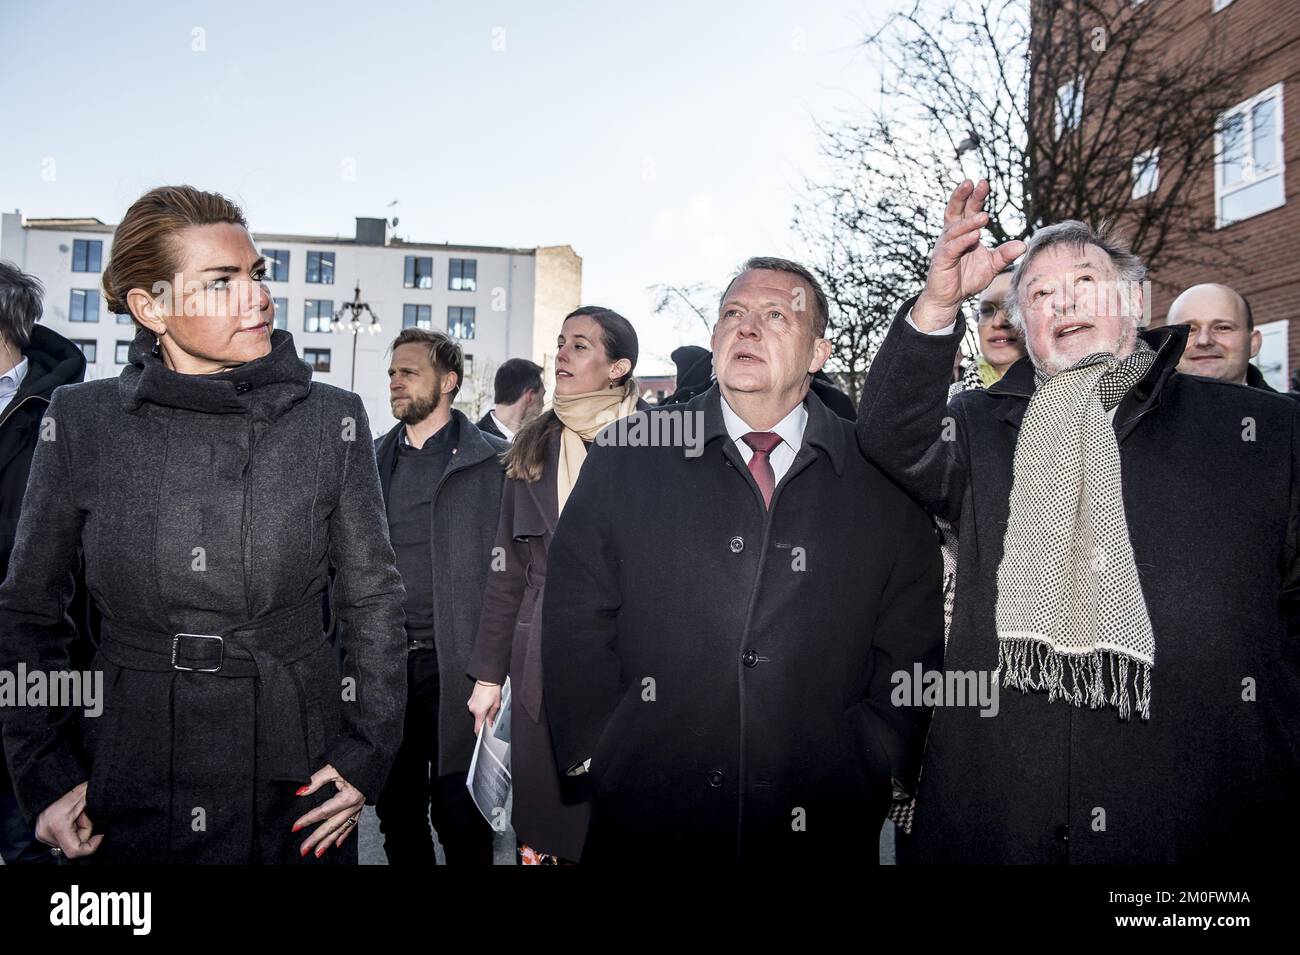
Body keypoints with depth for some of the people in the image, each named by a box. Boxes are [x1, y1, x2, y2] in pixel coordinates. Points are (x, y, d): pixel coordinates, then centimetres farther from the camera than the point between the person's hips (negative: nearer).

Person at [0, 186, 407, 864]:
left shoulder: (332, 419, -5)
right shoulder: (79, 420, -4)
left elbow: (373, 597, 0)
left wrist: (365, 751, -5)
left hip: (297, 779, 0)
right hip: (128, 782, 1)